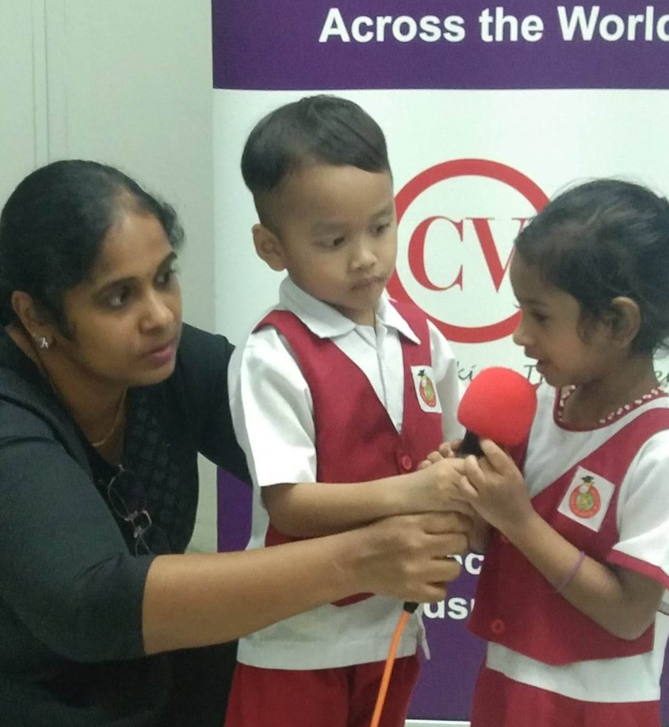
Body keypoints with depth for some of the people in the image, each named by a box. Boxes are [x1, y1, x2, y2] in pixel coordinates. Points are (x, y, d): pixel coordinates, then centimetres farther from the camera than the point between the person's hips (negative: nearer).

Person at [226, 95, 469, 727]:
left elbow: (451, 458, 12)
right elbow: (287, 503, -21)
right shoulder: (273, 358, -17)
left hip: (394, 627, 6)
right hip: (299, 642, -5)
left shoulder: (421, 338, 1)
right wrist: (404, 493, -30)